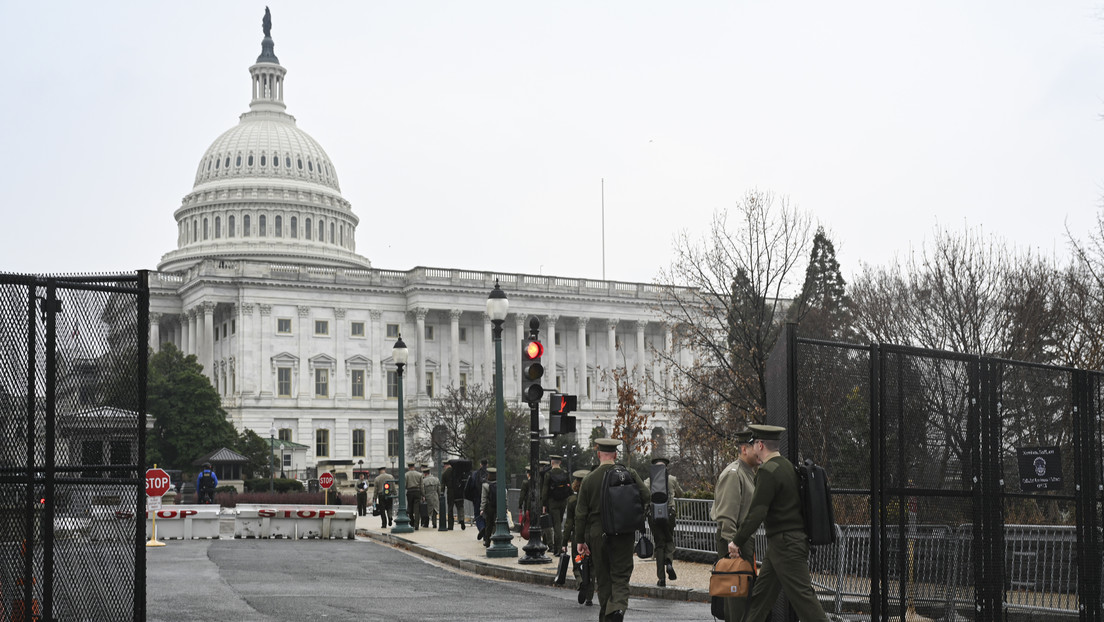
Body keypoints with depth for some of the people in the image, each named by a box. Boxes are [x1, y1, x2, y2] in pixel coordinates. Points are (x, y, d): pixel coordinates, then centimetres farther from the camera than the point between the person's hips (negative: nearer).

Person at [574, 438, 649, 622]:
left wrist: (580, 540, 7)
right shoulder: (629, 474, -4)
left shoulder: (589, 479, -3)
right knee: (621, 576, 2)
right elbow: (646, 497, -6)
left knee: (603, 579, 12)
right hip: (624, 535, 0)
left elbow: (581, 513, -1)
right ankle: (618, 607, -22)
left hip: (597, 535, 0)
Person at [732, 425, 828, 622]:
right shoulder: (788, 466, 13)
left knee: (802, 595, -8)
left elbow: (756, 513, -21)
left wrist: (738, 541, -10)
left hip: (785, 545, -10)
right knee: (761, 595, 13)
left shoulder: (768, 471, -17)